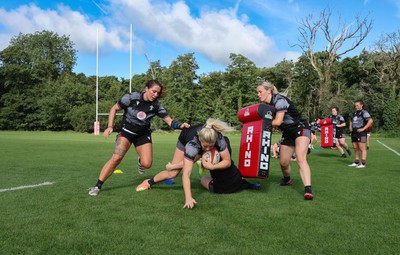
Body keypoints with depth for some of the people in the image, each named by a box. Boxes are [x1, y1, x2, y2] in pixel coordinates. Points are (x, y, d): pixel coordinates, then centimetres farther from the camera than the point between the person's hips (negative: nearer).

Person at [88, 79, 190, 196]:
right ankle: (97, 186, -10)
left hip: (143, 134, 3)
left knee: (147, 164, -11)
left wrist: (181, 125, -28)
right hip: (127, 131, -2)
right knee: (116, 158, -22)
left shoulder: (156, 105, -11)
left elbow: (169, 121, -9)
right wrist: (110, 126, -15)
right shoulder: (131, 97, -19)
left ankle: (140, 160, 29)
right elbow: (114, 109, -7)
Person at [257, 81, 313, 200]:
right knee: (283, 162, 13)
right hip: (287, 133, 8)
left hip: (300, 128, -8)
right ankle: (287, 180, 43)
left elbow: (277, 122, -23)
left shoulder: (279, 100, -19)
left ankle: (308, 190, -37)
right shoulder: (266, 105, 5)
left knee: (300, 159, -27)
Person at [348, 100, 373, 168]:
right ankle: (356, 163, 20)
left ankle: (363, 164, -6)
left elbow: (370, 121, -21)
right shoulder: (355, 113, 17)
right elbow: (351, 120, 35)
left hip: (361, 133, -8)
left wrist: (363, 128, -20)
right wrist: (351, 127, 18)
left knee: (362, 149, -7)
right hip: (354, 133, 8)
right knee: (356, 149, 12)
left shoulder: (364, 112, -7)